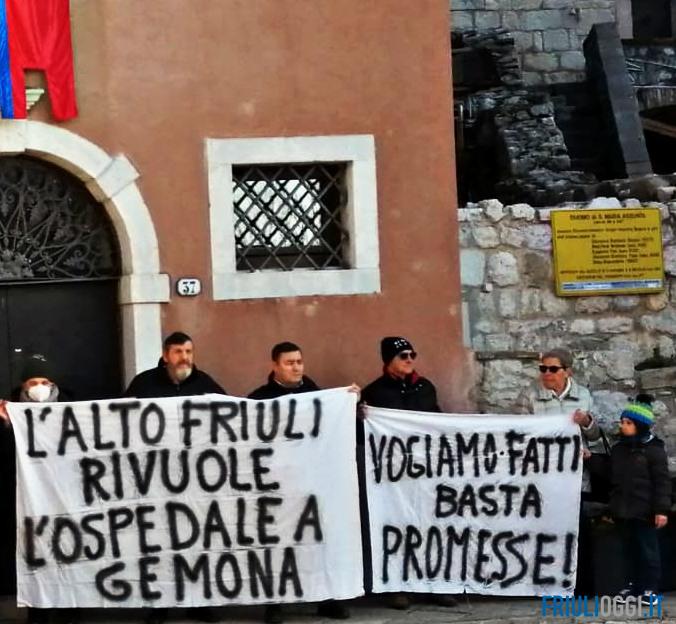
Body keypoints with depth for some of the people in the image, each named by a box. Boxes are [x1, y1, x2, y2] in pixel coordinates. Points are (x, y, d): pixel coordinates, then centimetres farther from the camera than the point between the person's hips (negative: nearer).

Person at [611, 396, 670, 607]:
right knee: (629, 549, 12)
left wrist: (661, 509, -16)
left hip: (645, 511, -6)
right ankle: (631, 585, 20)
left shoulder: (653, 449, -9)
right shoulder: (618, 449, 10)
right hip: (624, 510, 6)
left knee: (647, 549, 1)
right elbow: (611, 477, 17)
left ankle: (650, 589, 7)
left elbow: (662, 481, -11)